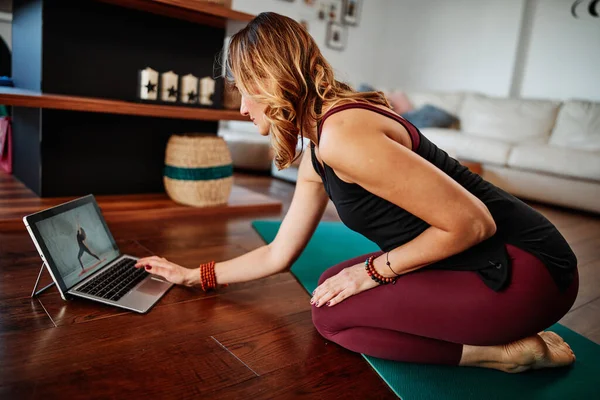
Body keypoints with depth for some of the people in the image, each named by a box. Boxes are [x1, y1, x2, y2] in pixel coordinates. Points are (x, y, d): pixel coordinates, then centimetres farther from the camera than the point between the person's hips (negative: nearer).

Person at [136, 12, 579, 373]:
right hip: (470, 262, 9)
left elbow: (473, 223, -21)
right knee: (332, 287, 12)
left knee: (333, 314, -10)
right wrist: (192, 275, 19)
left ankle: (508, 351, -2)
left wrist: (375, 269, -11)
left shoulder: (342, 135, -24)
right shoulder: (316, 157, 8)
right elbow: (279, 254, 14)